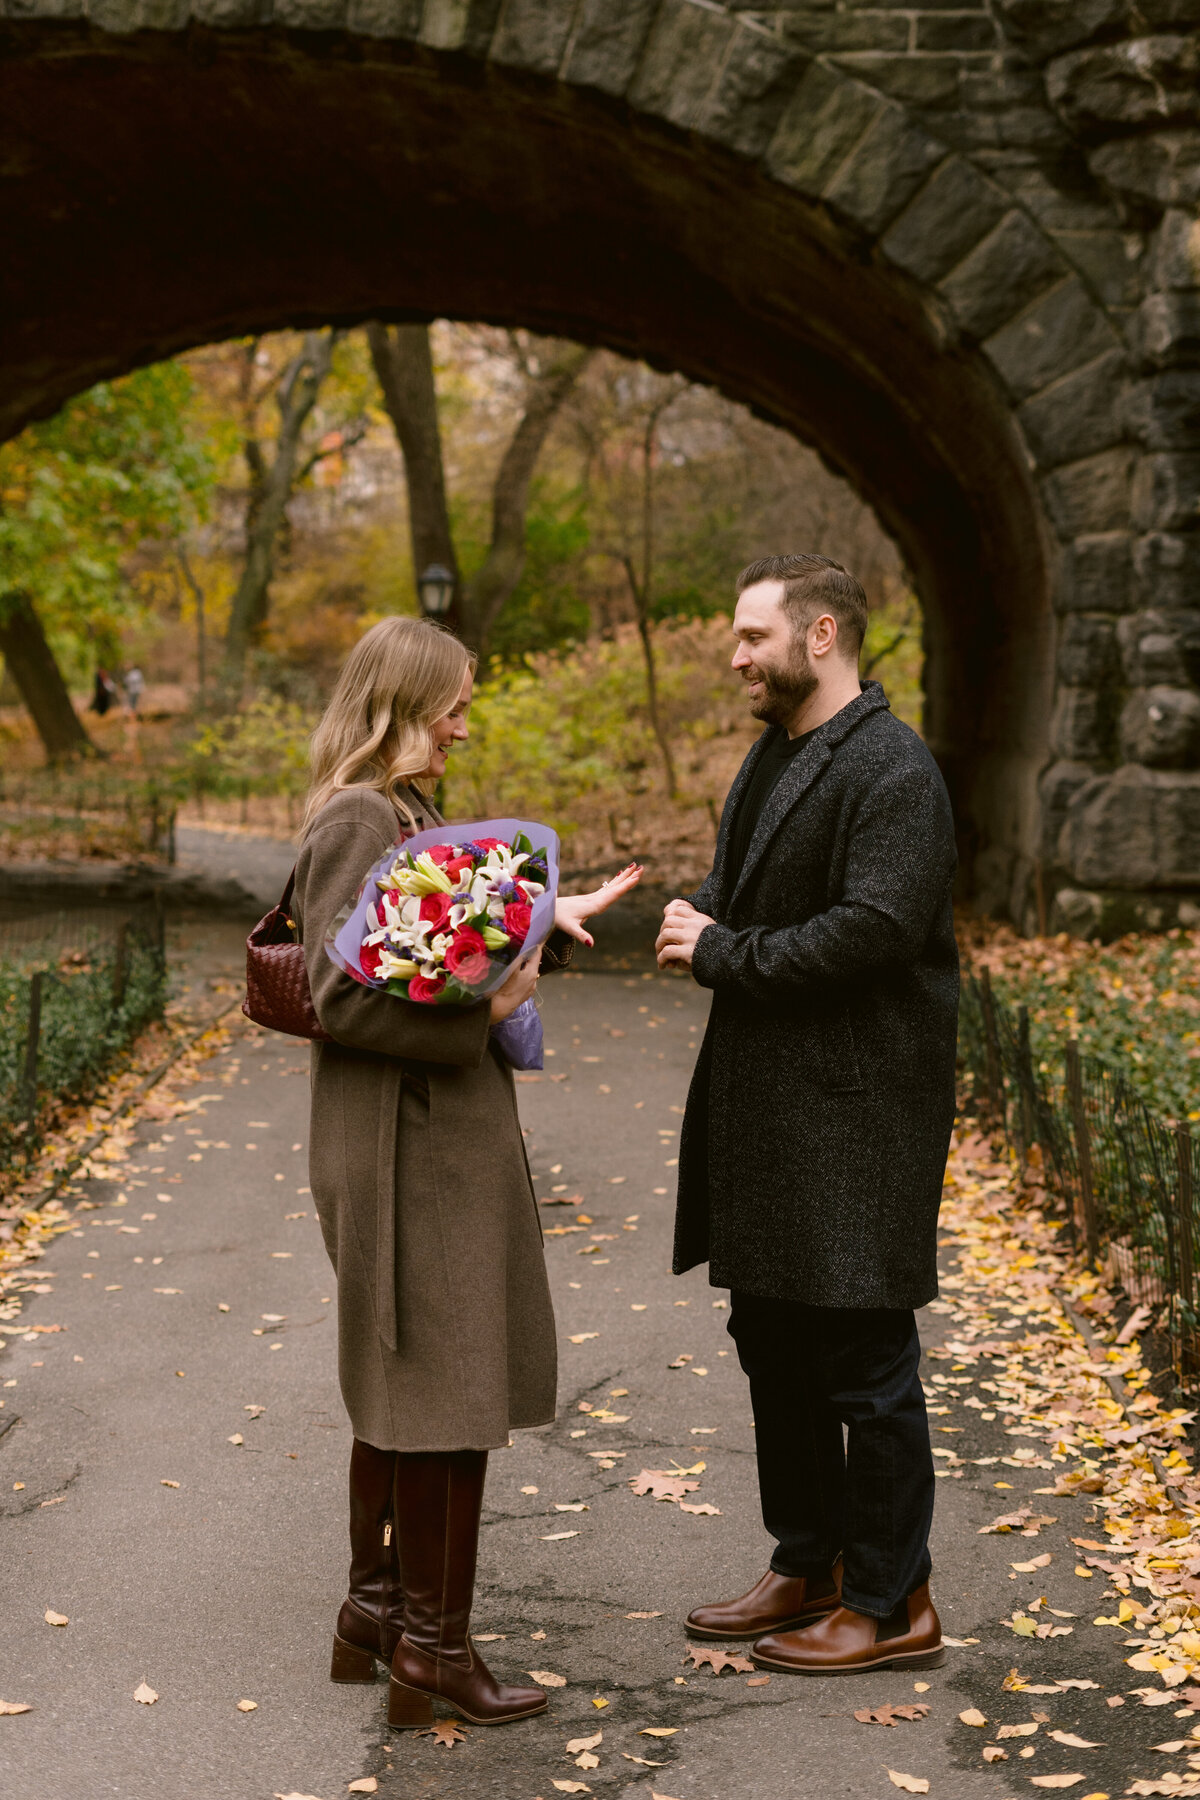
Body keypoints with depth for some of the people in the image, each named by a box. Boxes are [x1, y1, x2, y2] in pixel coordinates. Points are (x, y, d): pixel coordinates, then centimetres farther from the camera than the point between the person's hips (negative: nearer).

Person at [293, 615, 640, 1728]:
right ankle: (432, 1647, 7)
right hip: (409, 1146, -11)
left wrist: (548, 921, 16)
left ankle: (378, 1612, 29)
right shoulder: (356, 822, -16)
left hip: (440, 1137, 11)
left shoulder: (405, 812, 14)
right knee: (448, 1391, -3)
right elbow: (342, 997, -23)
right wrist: (475, 1011, -25)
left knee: (398, 1390, 17)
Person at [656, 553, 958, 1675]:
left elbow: (875, 928, -25)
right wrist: (699, 923, 0)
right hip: (767, 1108, 10)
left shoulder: (893, 771, -15)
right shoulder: (772, 760, 16)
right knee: (772, 1343, 17)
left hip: (854, 1118, -10)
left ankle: (892, 1603, 11)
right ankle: (808, 1568, 31)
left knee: (863, 1365, -1)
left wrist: (724, 955, -16)